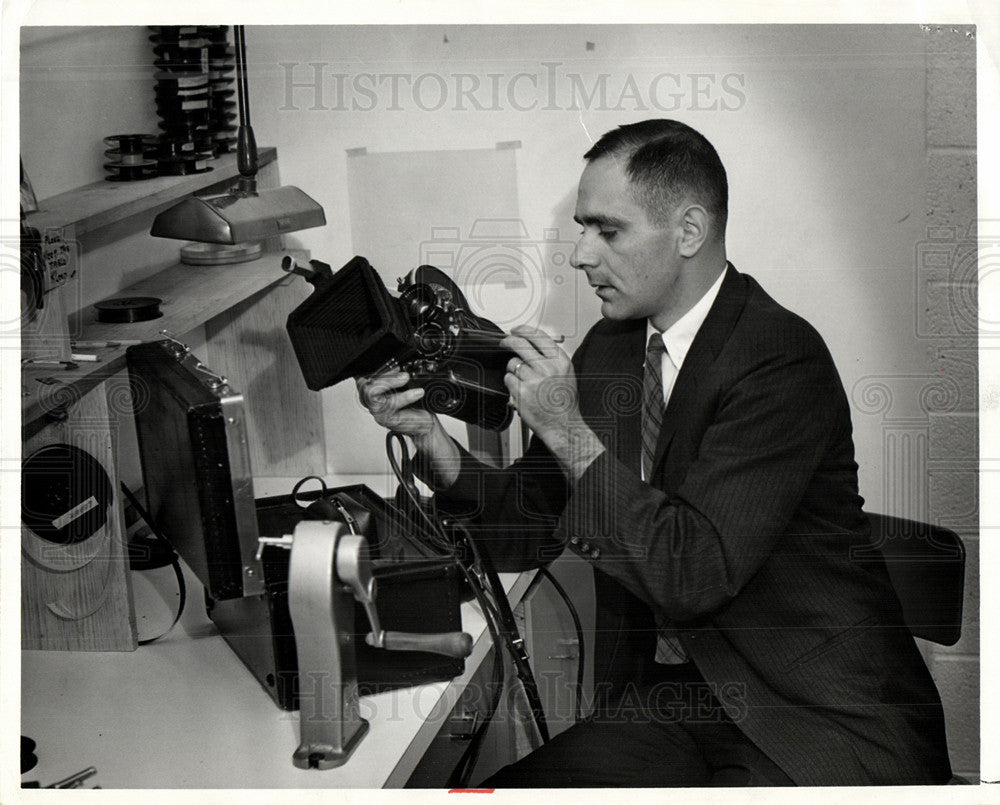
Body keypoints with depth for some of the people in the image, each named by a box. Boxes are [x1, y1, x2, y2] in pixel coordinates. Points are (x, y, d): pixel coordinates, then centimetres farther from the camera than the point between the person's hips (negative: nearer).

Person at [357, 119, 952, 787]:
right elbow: (529, 530, 8)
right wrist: (428, 434, -7)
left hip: (823, 714, -6)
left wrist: (569, 432, -22)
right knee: (512, 785, -12)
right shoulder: (610, 347, 6)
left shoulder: (782, 356, -17)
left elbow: (696, 575, -24)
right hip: (671, 698, 6)